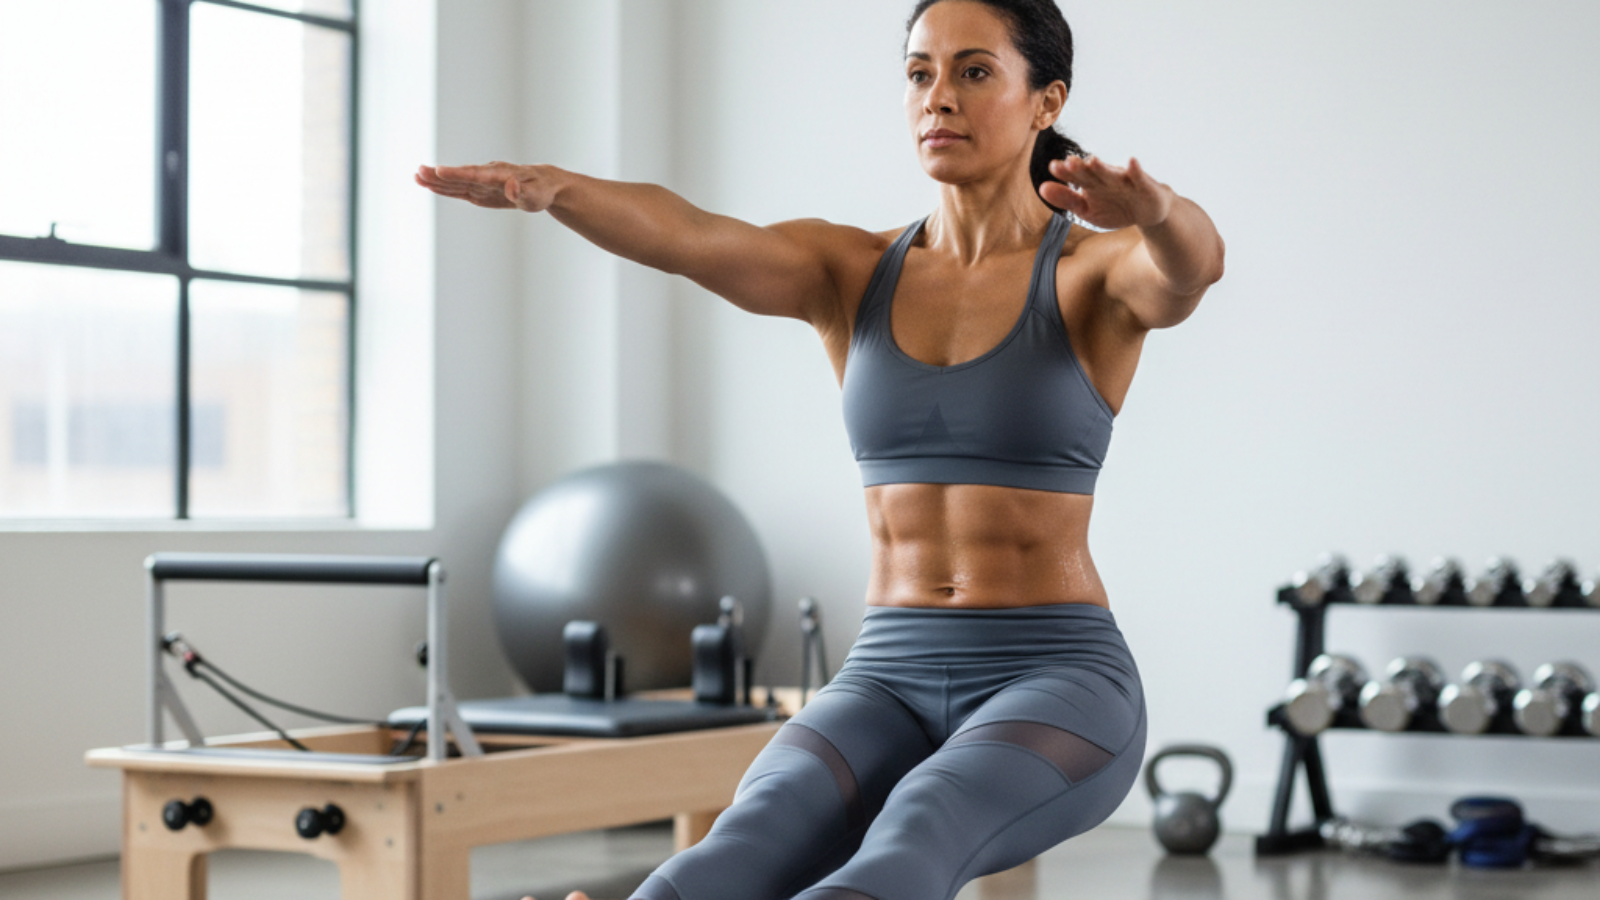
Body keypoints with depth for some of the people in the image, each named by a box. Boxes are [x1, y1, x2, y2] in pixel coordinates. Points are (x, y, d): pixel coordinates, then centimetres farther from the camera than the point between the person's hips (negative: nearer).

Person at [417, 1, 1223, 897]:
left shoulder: (1100, 271, -1)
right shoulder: (848, 271, 9)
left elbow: (1195, 260, -27)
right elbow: (686, 235, -12)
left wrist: (1149, 208, -52)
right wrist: (549, 184, -33)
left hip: (1057, 687, -3)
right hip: (889, 686, 4)